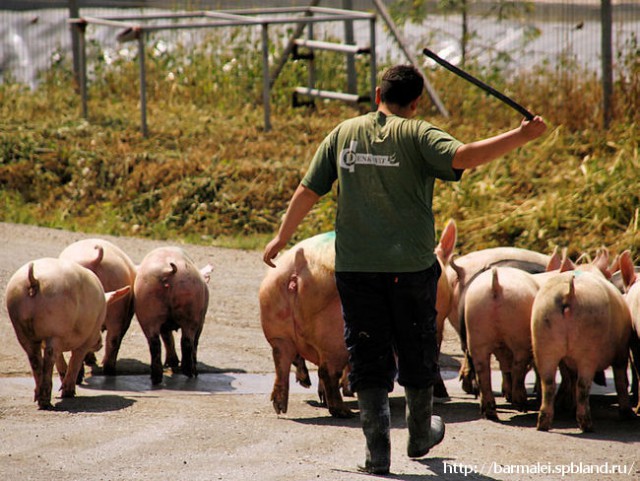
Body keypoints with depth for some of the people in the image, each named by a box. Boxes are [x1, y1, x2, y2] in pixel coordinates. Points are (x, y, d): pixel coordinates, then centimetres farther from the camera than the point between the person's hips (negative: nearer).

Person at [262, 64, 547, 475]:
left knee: (368, 359, 5)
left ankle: (377, 451, -2)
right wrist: (522, 136, -18)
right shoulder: (417, 135, -6)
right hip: (410, 266, -2)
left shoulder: (344, 133, 6)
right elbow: (464, 157, -23)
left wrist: (281, 239, 20)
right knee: (416, 354, 16)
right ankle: (421, 436, 33)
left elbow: (307, 192, 8)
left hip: (354, 267, 2)